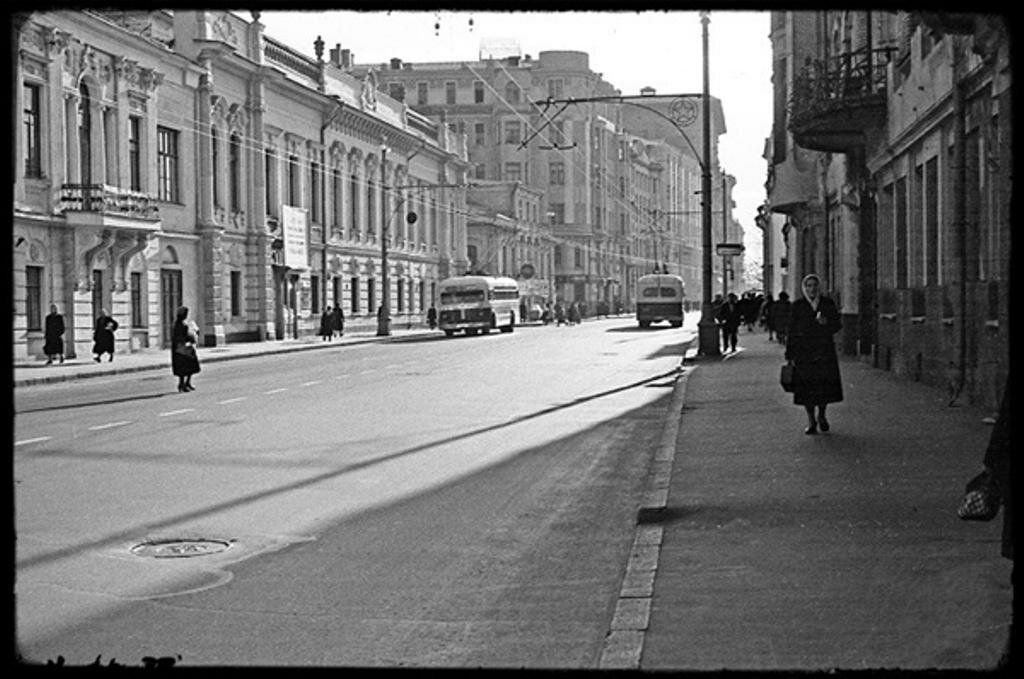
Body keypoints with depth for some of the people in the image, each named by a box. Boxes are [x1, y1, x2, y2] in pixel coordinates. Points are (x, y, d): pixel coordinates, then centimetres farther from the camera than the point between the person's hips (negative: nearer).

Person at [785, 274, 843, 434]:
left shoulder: (828, 304, 6)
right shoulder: (798, 306, 2)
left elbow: (838, 325, 8)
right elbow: (792, 331, 2)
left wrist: (827, 323, -15)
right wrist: (789, 355, -1)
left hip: (825, 350, 1)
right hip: (804, 352, -1)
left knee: (825, 385, 0)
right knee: (807, 387, -2)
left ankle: (821, 416, 24)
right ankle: (811, 421, 10)